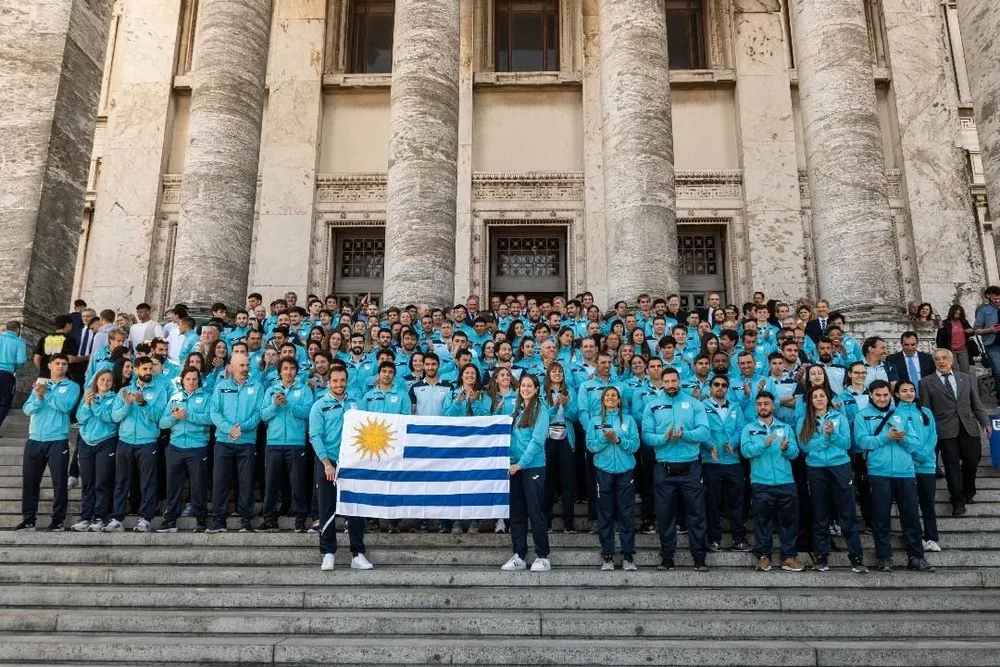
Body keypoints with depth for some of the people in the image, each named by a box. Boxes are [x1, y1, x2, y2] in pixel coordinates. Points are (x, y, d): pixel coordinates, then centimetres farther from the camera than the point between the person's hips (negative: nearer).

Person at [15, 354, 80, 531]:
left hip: (58, 441, -4)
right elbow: (27, 409, 4)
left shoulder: (72, 386, 5)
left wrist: (46, 393, -11)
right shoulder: (39, 384, 15)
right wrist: (39, 397, -13)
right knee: (29, 480, 7)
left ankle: (58, 519, 3)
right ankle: (28, 519, 16)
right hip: (34, 440, 4)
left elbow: (66, 405, -13)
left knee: (59, 481, -3)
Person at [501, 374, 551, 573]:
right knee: (516, 512, 8)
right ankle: (519, 555, 16)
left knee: (535, 511, -2)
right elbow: (510, 436, 13)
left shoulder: (541, 411, -5)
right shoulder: (516, 410, 12)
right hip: (514, 466, 6)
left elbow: (537, 440, -13)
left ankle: (542, 557, 6)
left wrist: (521, 463, -16)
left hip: (533, 467, -6)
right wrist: (510, 461, 1)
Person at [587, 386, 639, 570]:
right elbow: (591, 445, -1)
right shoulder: (595, 421, 7)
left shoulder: (628, 419, 6)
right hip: (604, 471, 0)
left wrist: (618, 439, -15)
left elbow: (635, 445, -1)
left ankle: (628, 556, 8)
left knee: (627, 514, 1)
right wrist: (605, 439, -16)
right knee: (605, 515, 4)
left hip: (625, 471, 0)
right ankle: (607, 556, 12)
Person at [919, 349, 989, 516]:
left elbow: (976, 404, 14)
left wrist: (985, 423, 5)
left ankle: (968, 492, 31)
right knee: (952, 464, -1)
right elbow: (925, 410, 2)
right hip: (945, 430, -3)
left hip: (969, 427, 3)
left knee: (972, 461, 4)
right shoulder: (926, 383, 4)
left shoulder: (968, 379, 13)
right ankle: (958, 501, 9)